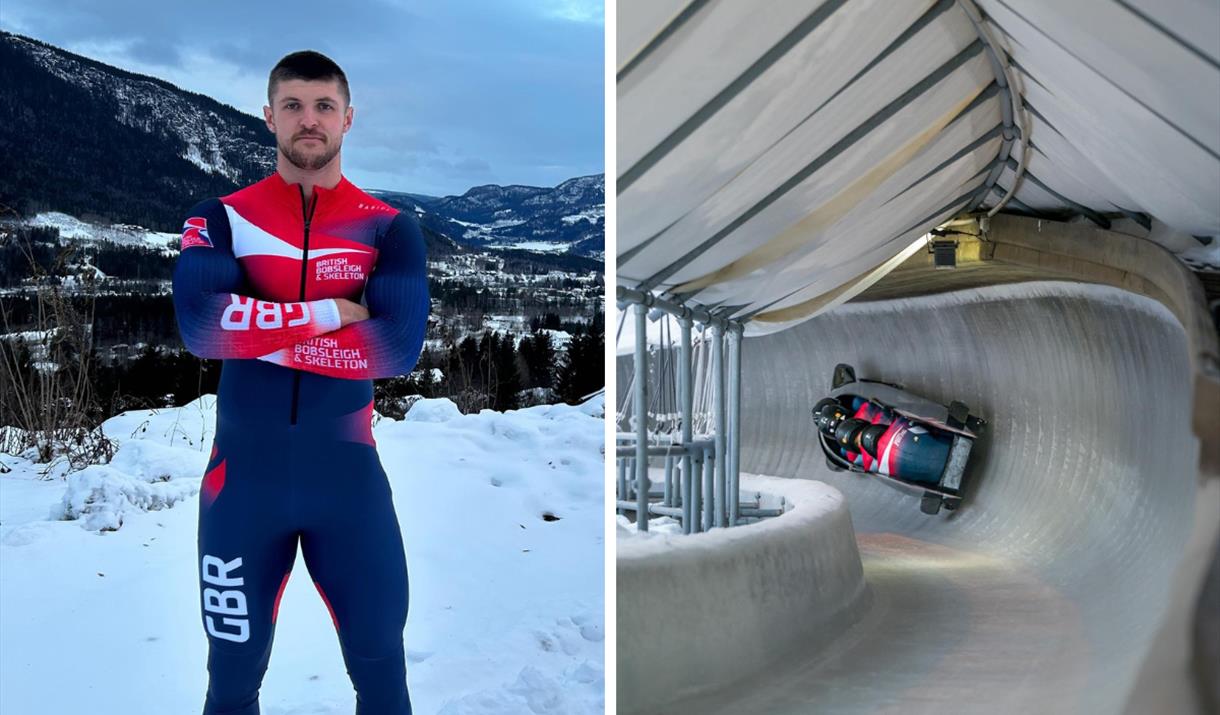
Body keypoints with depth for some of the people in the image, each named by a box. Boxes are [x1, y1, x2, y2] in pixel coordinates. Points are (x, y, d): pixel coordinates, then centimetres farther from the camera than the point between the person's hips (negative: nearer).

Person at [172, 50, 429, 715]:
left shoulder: (390, 228, 0)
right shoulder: (220, 218, 1)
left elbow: (400, 345, -15)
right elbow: (198, 324, -17)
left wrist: (264, 330, -15)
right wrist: (334, 312, -16)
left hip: (348, 472, 0)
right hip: (244, 473, 1)